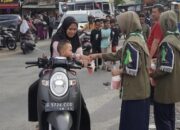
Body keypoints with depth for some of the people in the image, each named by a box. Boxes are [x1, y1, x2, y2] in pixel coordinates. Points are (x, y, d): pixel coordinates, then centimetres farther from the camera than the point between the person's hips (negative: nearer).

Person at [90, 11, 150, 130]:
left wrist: (119, 71, -8)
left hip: (134, 90, -9)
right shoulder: (138, 37, 12)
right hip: (141, 89, 9)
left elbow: (133, 67, -24)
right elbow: (119, 55, 17)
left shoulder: (132, 42, -18)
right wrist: (98, 55, 18)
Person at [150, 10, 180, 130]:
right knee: (170, 116, 19)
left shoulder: (167, 42, -20)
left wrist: (151, 74, -10)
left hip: (165, 87, -9)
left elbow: (166, 68, -25)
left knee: (161, 118, 0)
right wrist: (156, 70, 16)